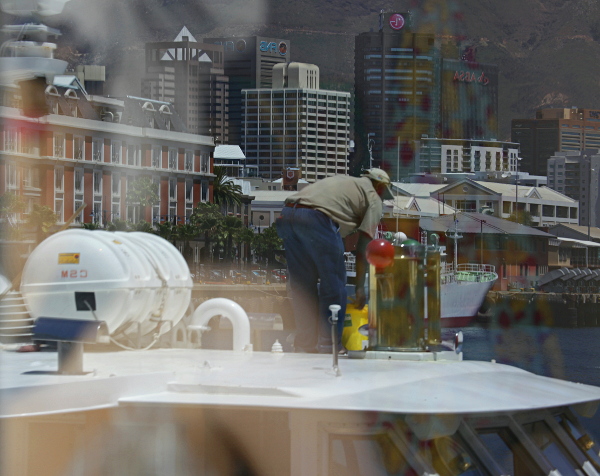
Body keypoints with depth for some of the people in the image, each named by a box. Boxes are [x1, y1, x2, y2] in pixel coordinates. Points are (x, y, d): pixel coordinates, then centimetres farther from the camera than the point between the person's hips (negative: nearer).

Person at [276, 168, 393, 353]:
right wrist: (360, 287, 14)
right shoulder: (373, 199, 18)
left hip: (287, 213, 7)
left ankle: (305, 345, 17)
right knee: (333, 286, 5)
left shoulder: (343, 181, 36)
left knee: (302, 286, 15)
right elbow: (363, 246, 11)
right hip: (317, 219, -7)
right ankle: (329, 345, 5)